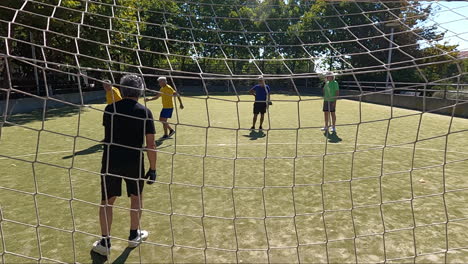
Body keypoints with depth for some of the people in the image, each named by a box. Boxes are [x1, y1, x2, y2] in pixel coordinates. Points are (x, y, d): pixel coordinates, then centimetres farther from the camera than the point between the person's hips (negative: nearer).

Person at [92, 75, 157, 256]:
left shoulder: (110, 109, 0)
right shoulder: (144, 112, -7)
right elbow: (150, 145, -9)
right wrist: (153, 169, -1)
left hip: (111, 161, 1)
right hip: (134, 163, -1)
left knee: (107, 201, 13)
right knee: (136, 197, 19)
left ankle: (105, 243, 18)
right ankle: (134, 236, 32)